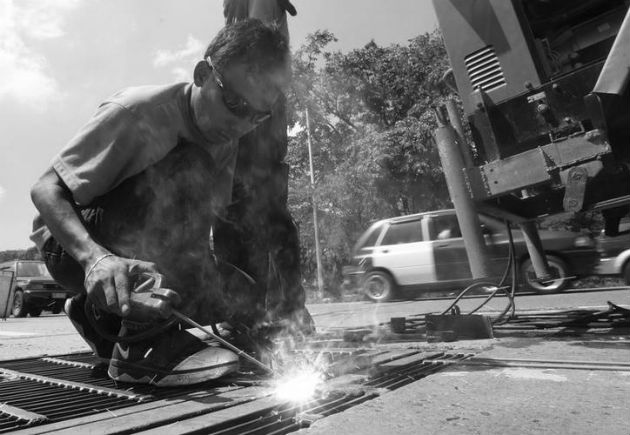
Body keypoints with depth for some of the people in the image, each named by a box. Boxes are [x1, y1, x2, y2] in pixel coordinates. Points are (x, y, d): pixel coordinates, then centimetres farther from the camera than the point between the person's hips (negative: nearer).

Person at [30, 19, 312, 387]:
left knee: (240, 299, -15)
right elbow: (46, 189, -19)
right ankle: (145, 343, -23)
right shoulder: (138, 112, -21)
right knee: (189, 172, -29)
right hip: (74, 246, -5)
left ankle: (105, 318, 8)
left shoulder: (228, 140, -4)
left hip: (146, 258, 6)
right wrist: (96, 257, -40)